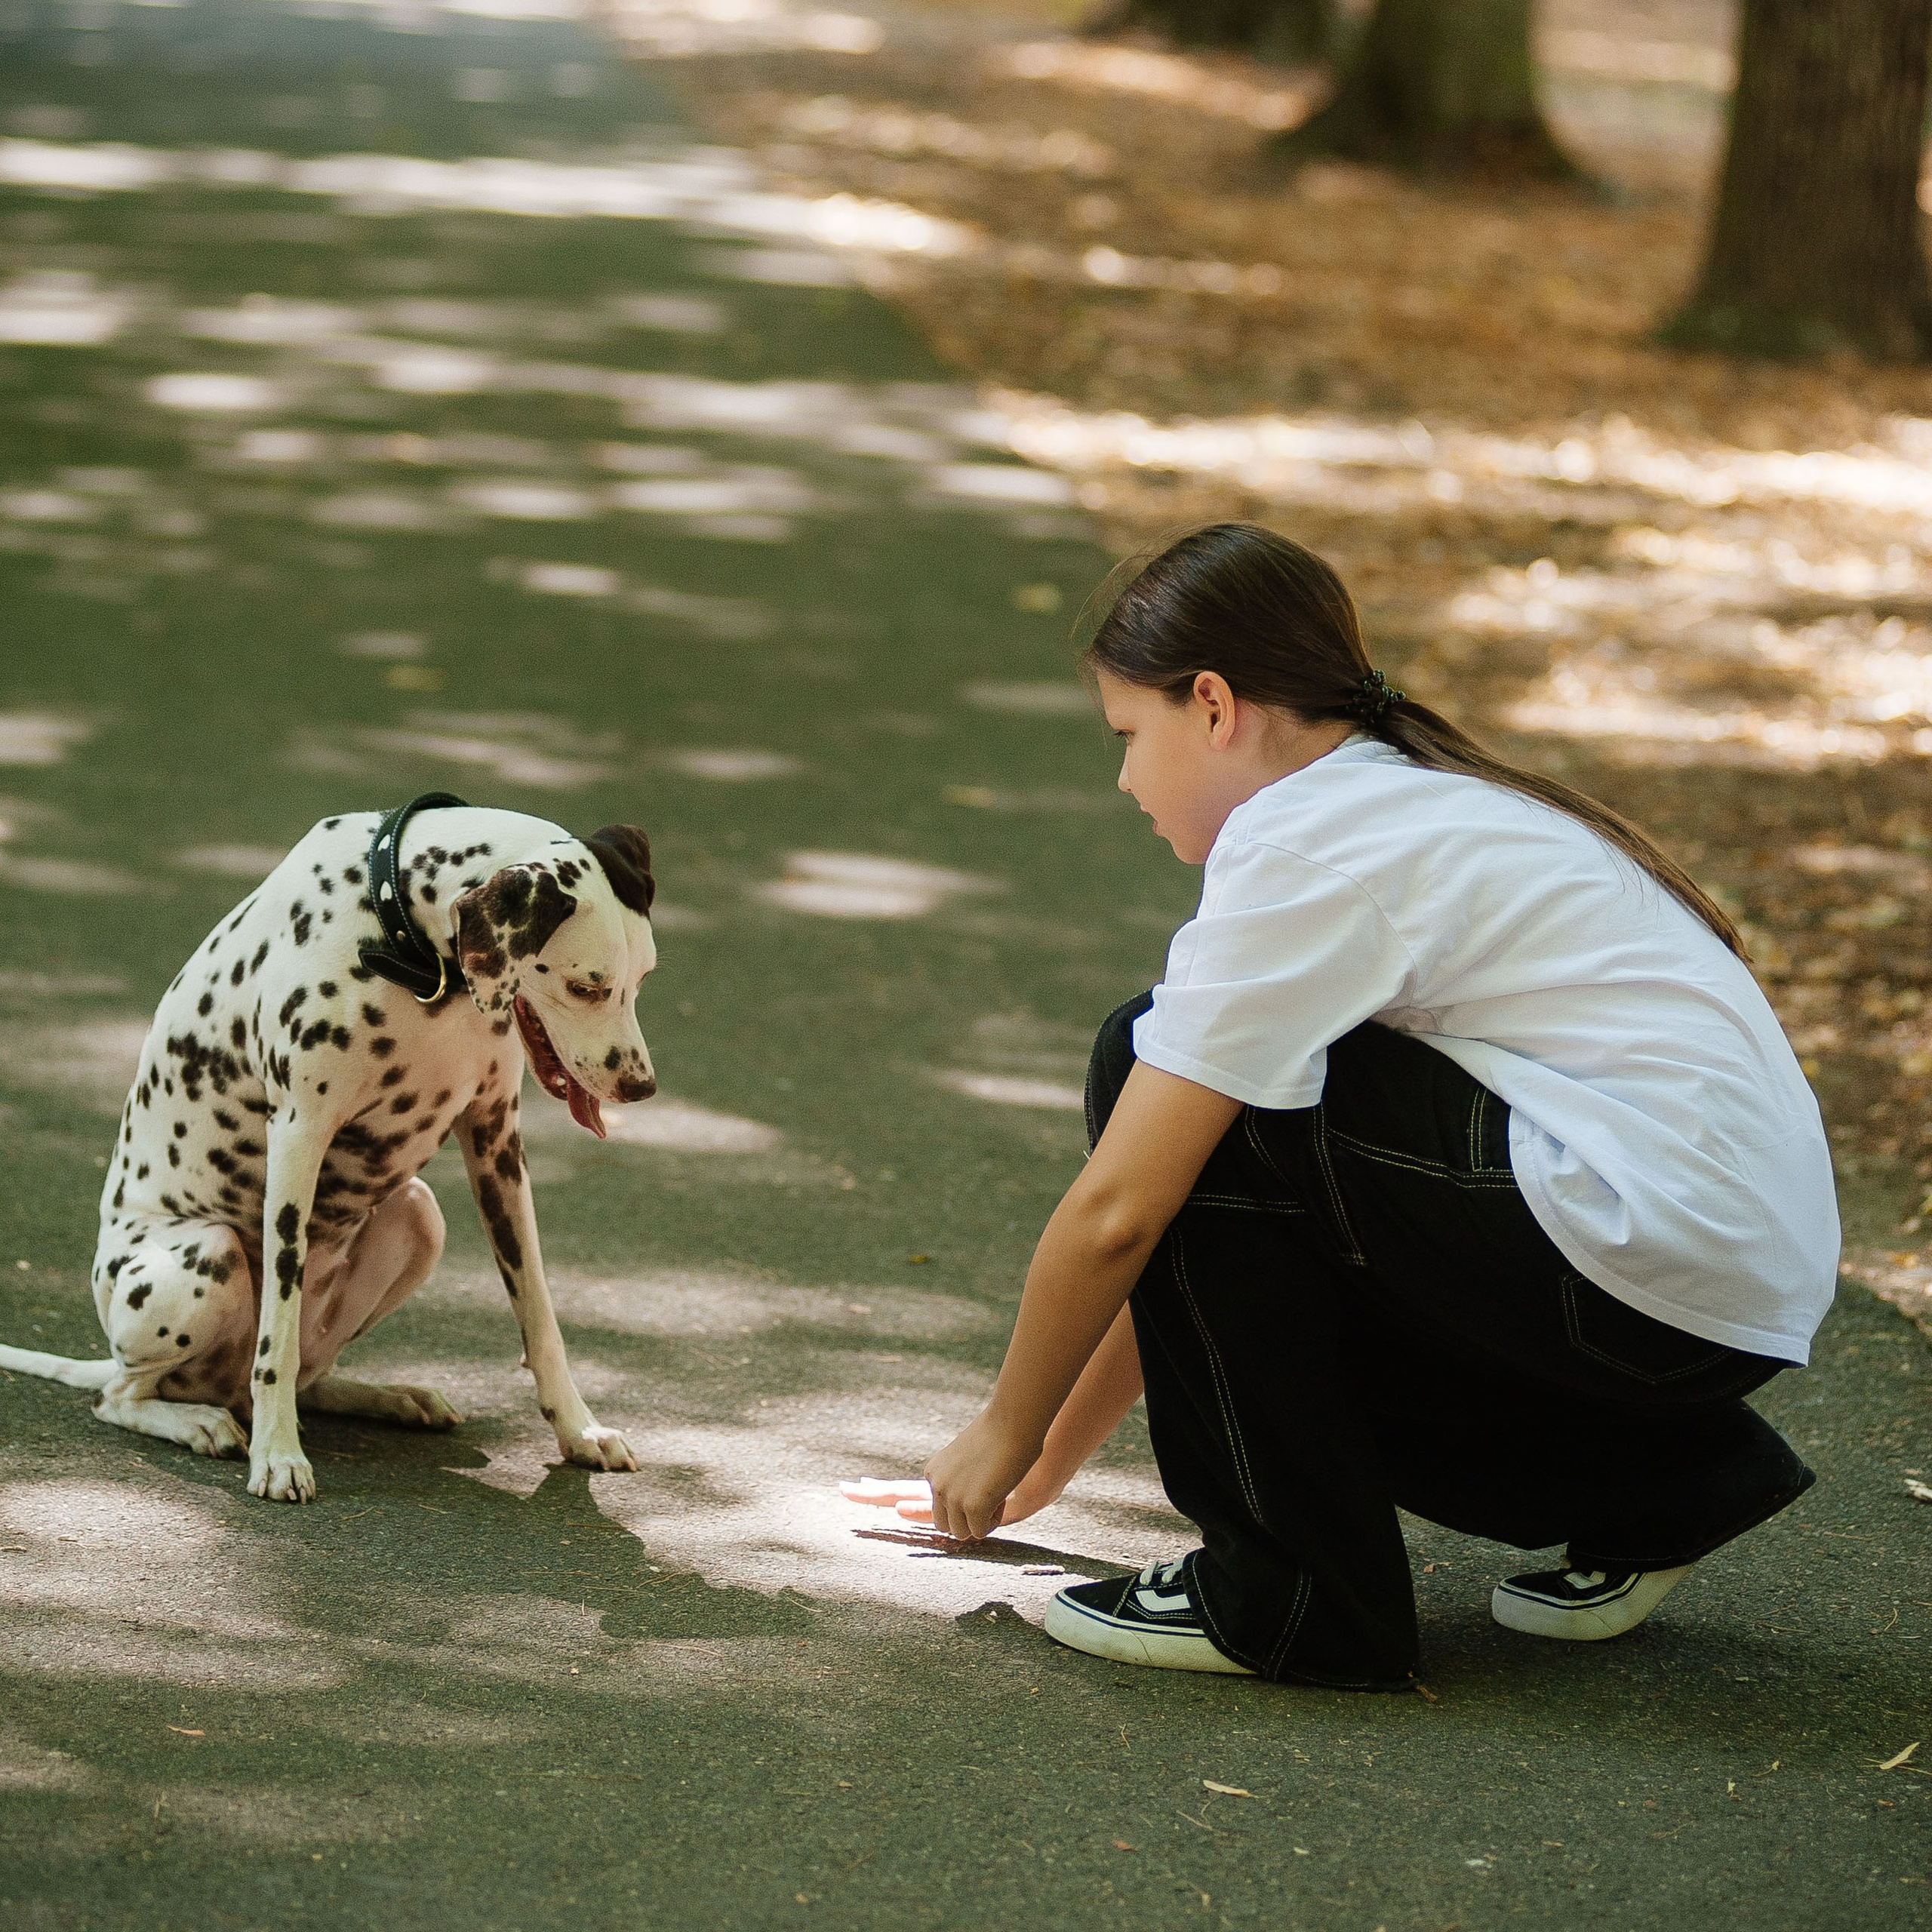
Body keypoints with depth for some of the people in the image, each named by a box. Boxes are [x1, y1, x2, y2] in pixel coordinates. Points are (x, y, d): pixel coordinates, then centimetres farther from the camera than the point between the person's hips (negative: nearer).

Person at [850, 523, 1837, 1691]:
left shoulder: (1304, 844, -10)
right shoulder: (1415, 807, 20)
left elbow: (1118, 1211, -11)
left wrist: (1009, 1437, 5)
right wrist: (1053, 1461, 26)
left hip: (1657, 1269, -10)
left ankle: (1294, 1596, -2)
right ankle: (1655, 1495, 19)